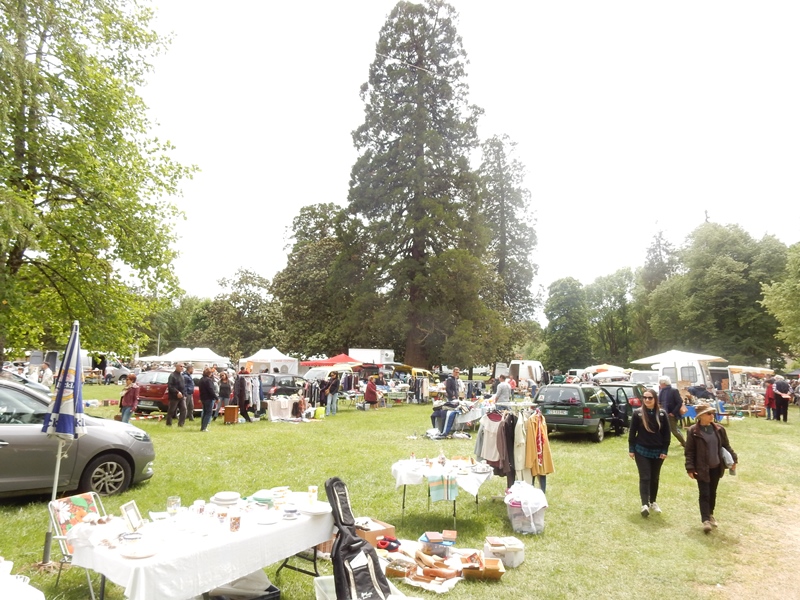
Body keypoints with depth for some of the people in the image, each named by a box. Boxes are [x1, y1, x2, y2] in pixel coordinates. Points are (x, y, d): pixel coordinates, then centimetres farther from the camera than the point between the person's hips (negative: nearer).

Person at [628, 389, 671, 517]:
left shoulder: (662, 414, -3)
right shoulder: (638, 413, -7)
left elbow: (666, 433, 2)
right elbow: (632, 432, -3)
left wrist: (665, 450, -2)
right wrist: (631, 449, -4)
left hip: (658, 451, 2)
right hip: (641, 451, -2)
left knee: (655, 478, 14)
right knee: (645, 477, -5)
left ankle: (653, 502, 28)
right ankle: (644, 504, -8)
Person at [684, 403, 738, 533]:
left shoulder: (719, 429, 0)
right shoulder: (693, 431, -13)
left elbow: (726, 446, 11)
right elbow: (689, 451, -10)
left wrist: (733, 459, 2)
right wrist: (690, 468, -13)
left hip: (716, 467, 5)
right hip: (702, 468, -5)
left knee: (712, 493, 18)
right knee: (704, 494, -4)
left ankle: (710, 515, 34)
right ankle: (705, 520, -1)